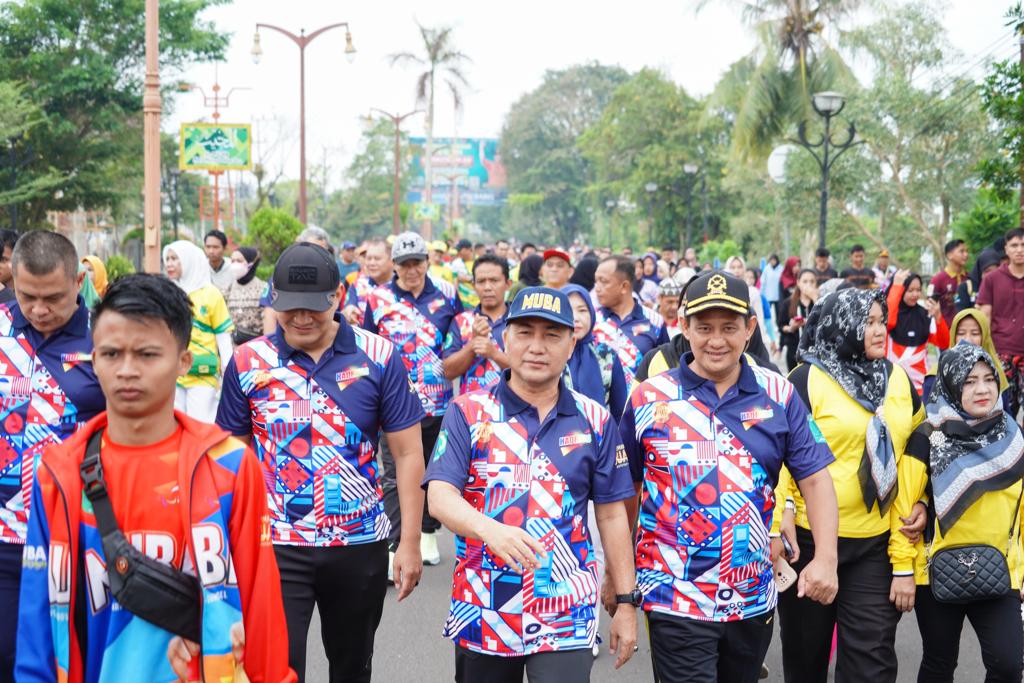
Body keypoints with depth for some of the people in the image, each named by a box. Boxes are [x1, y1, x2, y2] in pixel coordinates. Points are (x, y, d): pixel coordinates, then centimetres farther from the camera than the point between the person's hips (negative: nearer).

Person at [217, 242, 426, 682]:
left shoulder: (379, 357, -4)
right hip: (274, 544, -1)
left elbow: (407, 453, -2)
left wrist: (410, 542, -4)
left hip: (360, 545, 1)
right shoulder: (248, 363, -2)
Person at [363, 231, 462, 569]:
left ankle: (428, 533, 33)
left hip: (438, 404, 2)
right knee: (395, 478, -7)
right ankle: (393, 547, -5)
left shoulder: (447, 297, 4)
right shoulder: (378, 299, 0)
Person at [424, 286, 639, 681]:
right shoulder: (469, 412, -2)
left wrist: (626, 603, 6)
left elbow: (612, 515, 8)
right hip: (481, 615, 0)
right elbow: (440, 496, -13)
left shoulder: (595, 421, 3)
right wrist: (490, 530, -33)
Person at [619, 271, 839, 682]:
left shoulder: (778, 395, 0)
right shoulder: (649, 399, -4)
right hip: (675, 599, -3)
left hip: (754, 600, 3)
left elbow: (815, 478, 1)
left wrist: (826, 557, -11)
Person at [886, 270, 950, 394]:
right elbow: (888, 322, -28)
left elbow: (944, 344, -1)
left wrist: (938, 317, -19)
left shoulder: (925, 314, 6)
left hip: (919, 381, 3)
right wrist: (896, 285, -19)